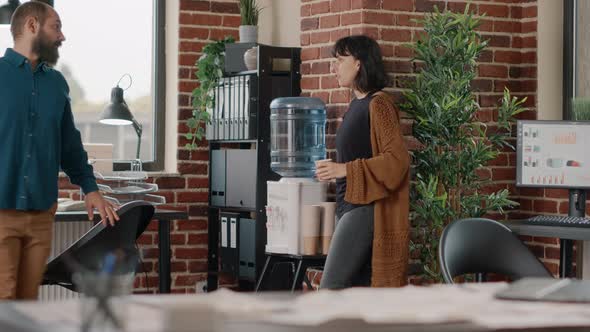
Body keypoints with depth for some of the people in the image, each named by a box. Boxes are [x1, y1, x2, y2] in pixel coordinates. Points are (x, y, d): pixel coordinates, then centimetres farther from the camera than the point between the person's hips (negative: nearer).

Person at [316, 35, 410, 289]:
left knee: (331, 286, -13)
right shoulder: (357, 104, 16)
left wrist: (345, 170, -21)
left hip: (365, 208, -9)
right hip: (349, 205, 9)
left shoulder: (378, 104, -11)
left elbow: (397, 159, -19)